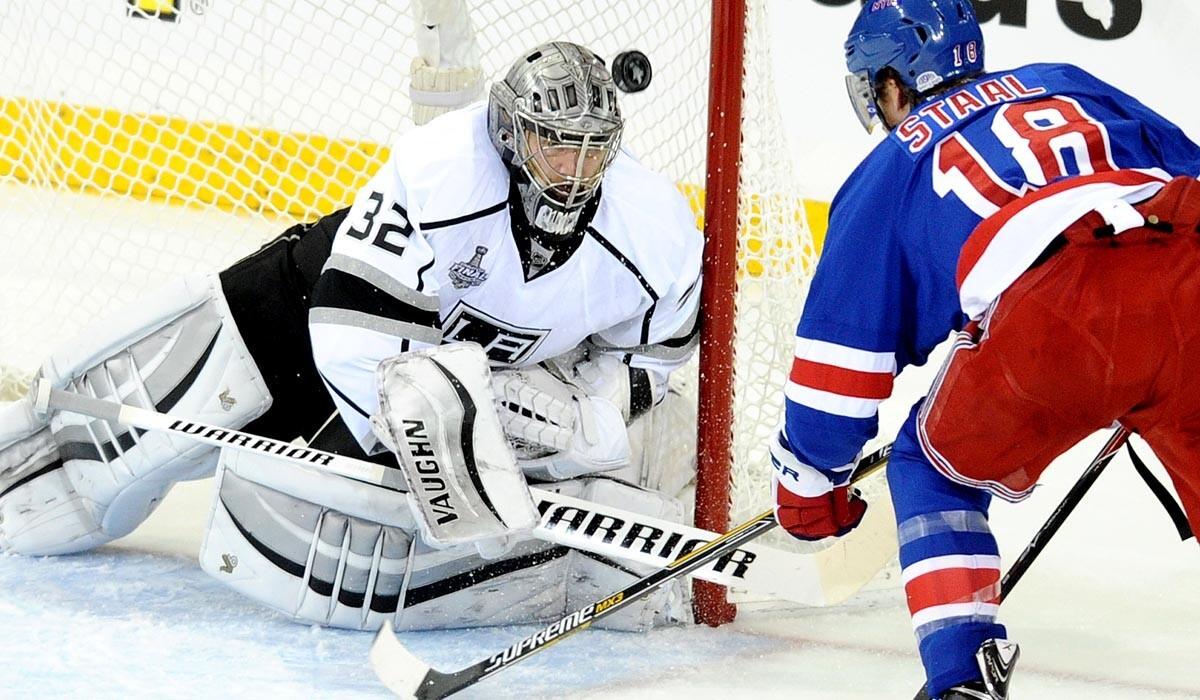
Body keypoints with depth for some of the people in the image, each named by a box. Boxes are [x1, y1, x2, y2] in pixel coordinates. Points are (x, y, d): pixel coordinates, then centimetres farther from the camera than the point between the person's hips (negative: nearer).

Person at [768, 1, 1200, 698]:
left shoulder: (889, 171, 27)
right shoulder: (1067, 84, 35)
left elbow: (844, 342, 25)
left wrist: (810, 482, 37)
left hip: (1052, 312, -3)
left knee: (935, 467, 23)